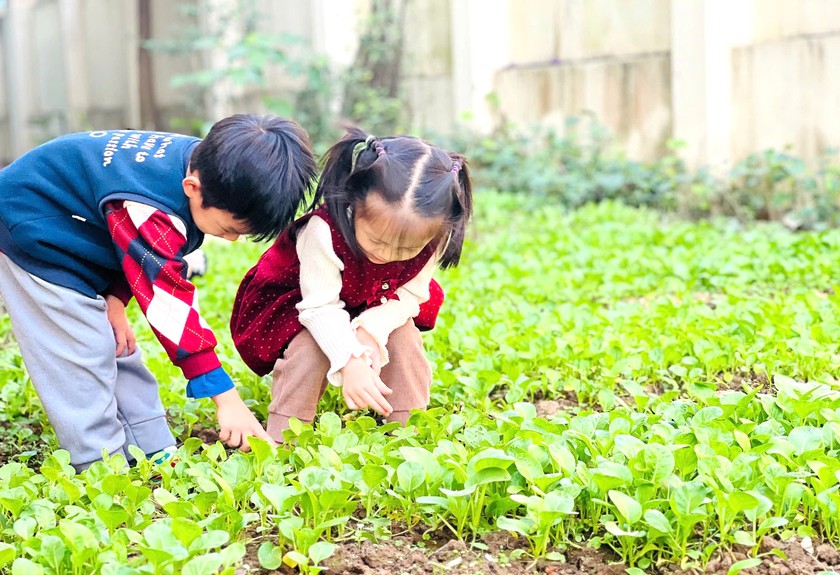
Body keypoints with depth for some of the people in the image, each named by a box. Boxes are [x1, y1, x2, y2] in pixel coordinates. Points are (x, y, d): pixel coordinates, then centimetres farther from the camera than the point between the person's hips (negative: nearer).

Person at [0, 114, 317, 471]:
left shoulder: (203, 164, -12)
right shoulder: (150, 210, -39)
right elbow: (169, 301, -39)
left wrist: (114, 298, -9)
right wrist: (226, 397, -38)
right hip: (30, 230, -9)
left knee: (117, 348, 8)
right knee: (81, 357, -13)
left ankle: (157, 456, 13)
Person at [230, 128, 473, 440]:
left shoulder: (431, 239, -28)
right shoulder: (324, 232, -41)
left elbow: (409, 295, -18)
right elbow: (320, 307, -36)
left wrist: (370, 328, -36)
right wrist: (350, 362, -47)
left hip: (374, 310, 4)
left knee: (403, 336, -19)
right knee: (310, 345, -29)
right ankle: (281, 439, -18)